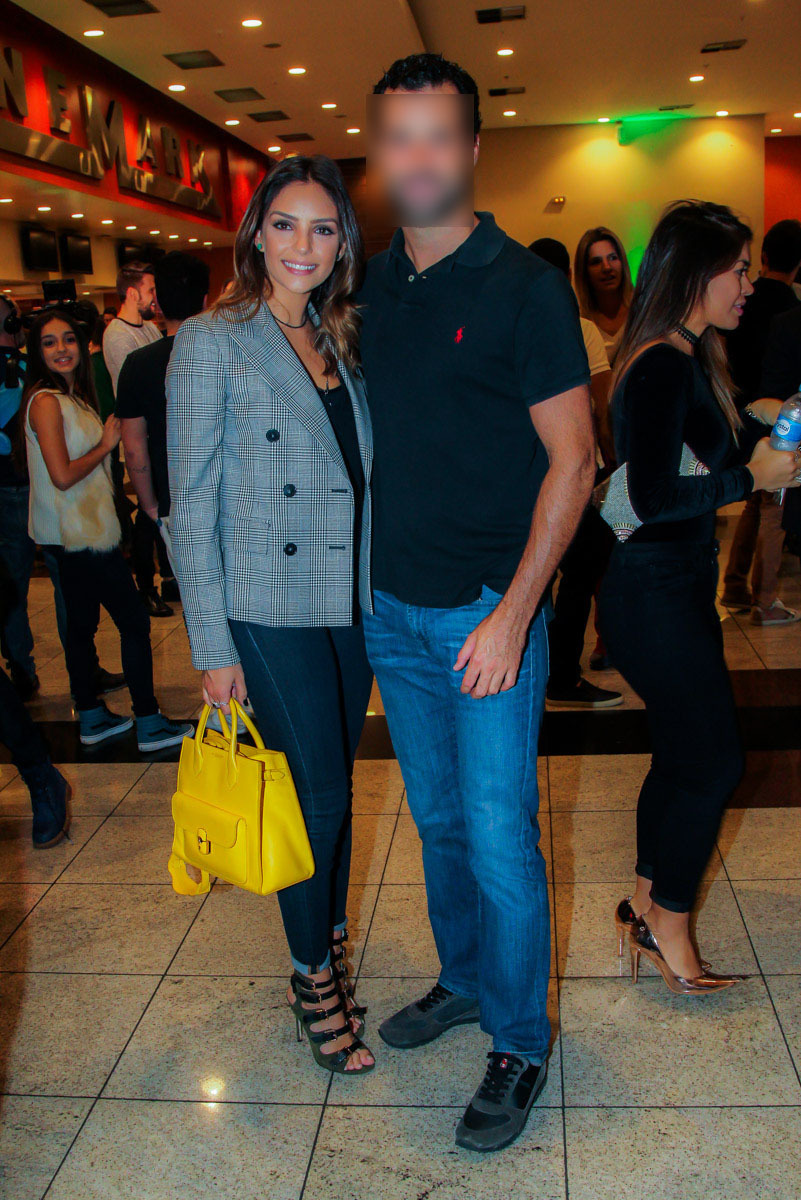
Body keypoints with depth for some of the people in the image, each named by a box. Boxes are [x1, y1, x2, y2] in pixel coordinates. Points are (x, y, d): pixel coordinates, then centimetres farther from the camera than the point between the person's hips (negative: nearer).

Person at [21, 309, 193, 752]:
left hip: (80, 529, 10)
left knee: (81, 623, 15)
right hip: (79, 534, -10)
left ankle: (91, 718, 27)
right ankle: (149, 724, 5)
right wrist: (106, 445, -12)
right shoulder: (46, 401, -17)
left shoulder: (72, 395, 12)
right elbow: (63, 476, -22)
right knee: (135, 621, -4)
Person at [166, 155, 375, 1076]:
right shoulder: (211, 342, -6)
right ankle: (312, 977, 23)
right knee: (317, 793, 1)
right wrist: (212, 645, -11)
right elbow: (192, 507, -8)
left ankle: (328, 953, 33)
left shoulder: (342, 342, 11)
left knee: (333, 787, 14)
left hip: (354, 604, 5)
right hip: (273, 612, -5)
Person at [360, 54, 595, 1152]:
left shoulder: (524, 286, -9)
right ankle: (463, 980, 40)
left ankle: (521, 1042, 23)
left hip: (486, 613, -5)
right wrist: (365, 576, 8)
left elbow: (572, 459, -12)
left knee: (500, 837, 2)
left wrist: (512, 617, -17)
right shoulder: (376, 285, 8)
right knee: (437, 819, 18)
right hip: (391, 609, 6)